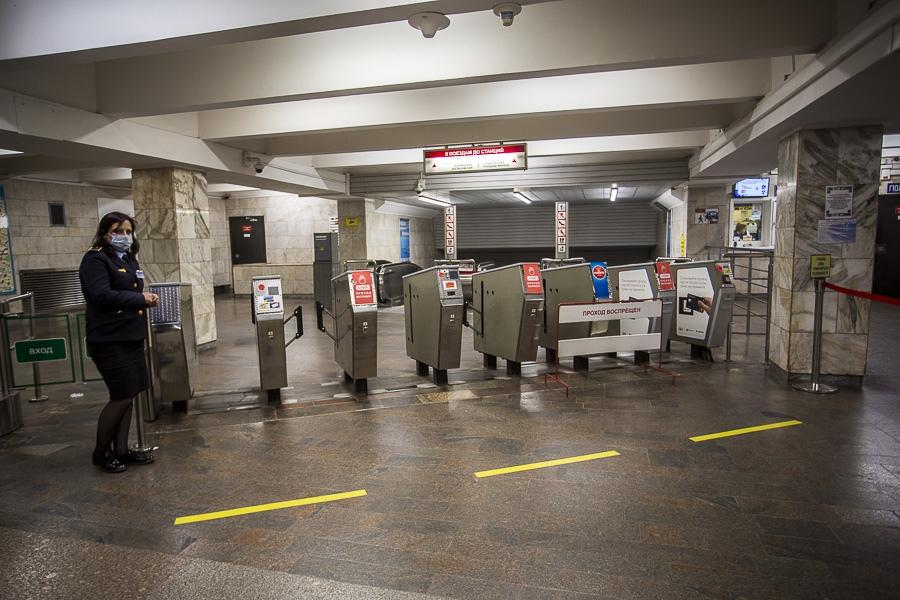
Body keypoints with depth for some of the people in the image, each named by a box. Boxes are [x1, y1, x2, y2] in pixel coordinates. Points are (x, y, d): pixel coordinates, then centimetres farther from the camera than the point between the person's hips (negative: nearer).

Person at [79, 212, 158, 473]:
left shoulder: (129, 259, 14)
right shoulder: (95, 259, -10)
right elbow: (102, 295, -22)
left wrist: (146, 299, 0)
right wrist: (140, 299, -13)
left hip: (132, 336, 8)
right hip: (109, 340, -8)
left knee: (128, 395, 10)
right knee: (122, 396, -2)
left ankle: (121, 450, 20)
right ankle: (101, 452, 16)